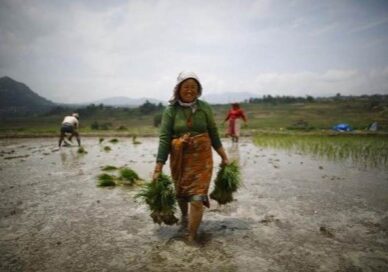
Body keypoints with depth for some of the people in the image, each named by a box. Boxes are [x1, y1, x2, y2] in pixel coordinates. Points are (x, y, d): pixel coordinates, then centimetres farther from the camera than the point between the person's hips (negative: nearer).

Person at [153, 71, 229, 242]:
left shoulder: (204, 108, -3)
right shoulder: (171, 110, -7)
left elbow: (214, 134, 6)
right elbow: (164, 139, -10)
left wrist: (224, 157, 8)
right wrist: (158, 168, -14)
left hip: (201, 158, 0)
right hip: (179, 159, 1)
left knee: (197, 198, -6)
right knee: (181, 193, 19)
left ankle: (191, 238, 8)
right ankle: (184, 216, 52)